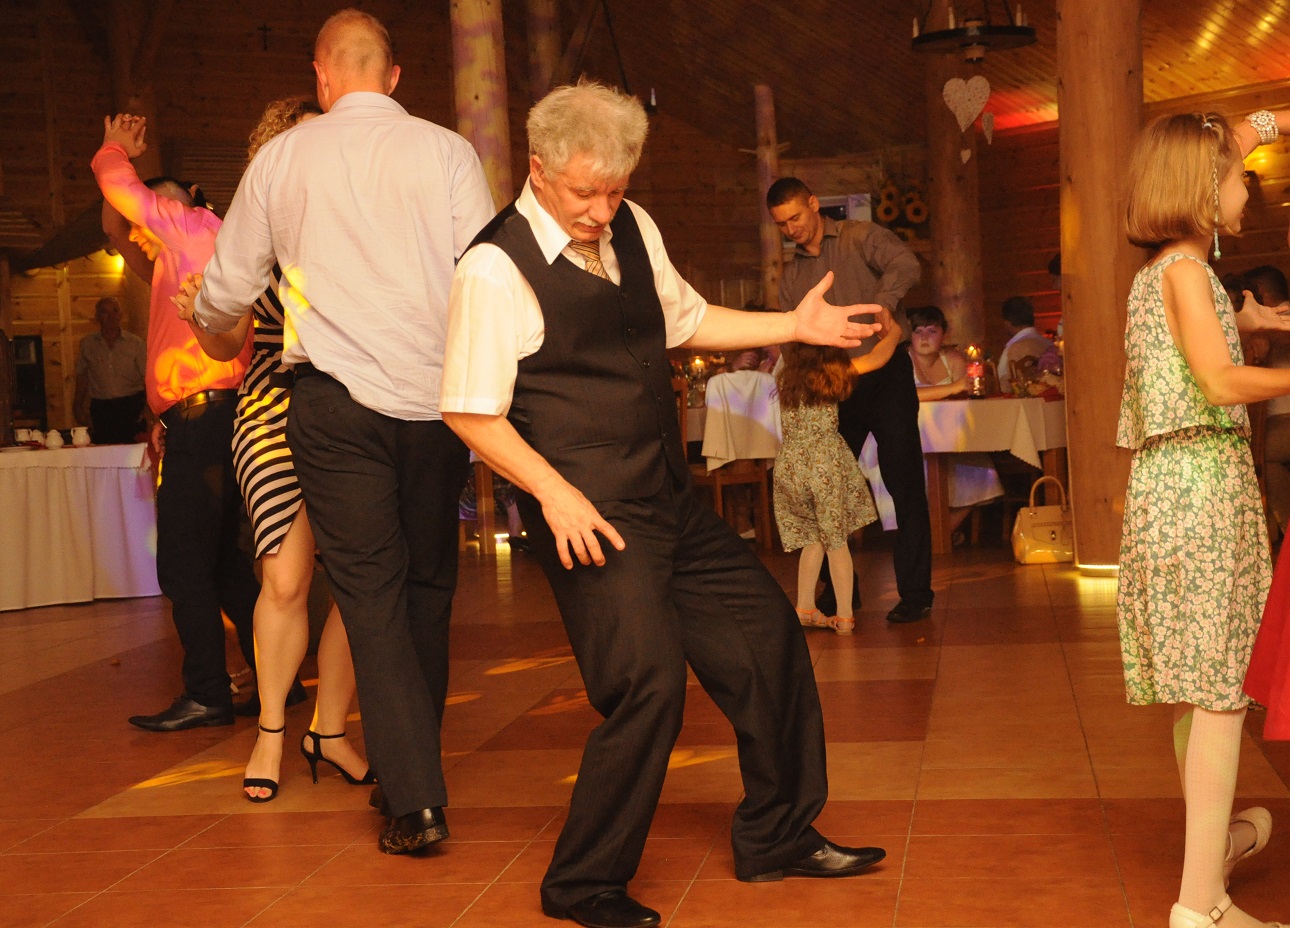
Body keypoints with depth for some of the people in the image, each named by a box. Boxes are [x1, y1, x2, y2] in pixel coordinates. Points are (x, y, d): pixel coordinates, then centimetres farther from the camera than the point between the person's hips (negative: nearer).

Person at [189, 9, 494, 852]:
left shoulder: (282, 158, 6)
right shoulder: (445, 151, 2)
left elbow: (227, 292, 15)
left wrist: (215, 328, 38)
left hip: (337, 402, -1)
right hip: (435, 399, 1)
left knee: (371, 596, 2)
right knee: (427, 589, 15)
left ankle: (416, 799, -5)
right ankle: (408, 772, 26)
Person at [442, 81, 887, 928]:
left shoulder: (632, 228, 8)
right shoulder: (495, 269, -15)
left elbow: (687, 321, 22)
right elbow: (471, 413, -13)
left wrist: (794, 325, 14)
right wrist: (555, 492, -21)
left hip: (671, 498, 9)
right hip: (591, 511, -8)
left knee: (767, 630, 13)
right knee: (650, 681, -15)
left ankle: (776, 837, 32)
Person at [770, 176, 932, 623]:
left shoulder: (860, 238, -1)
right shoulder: (792, 275, 15)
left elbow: (905, 266, -20)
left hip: (883, 376, -6)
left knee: (904, 483, -5)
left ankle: (915, 592, 1)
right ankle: (838, 590, 19)